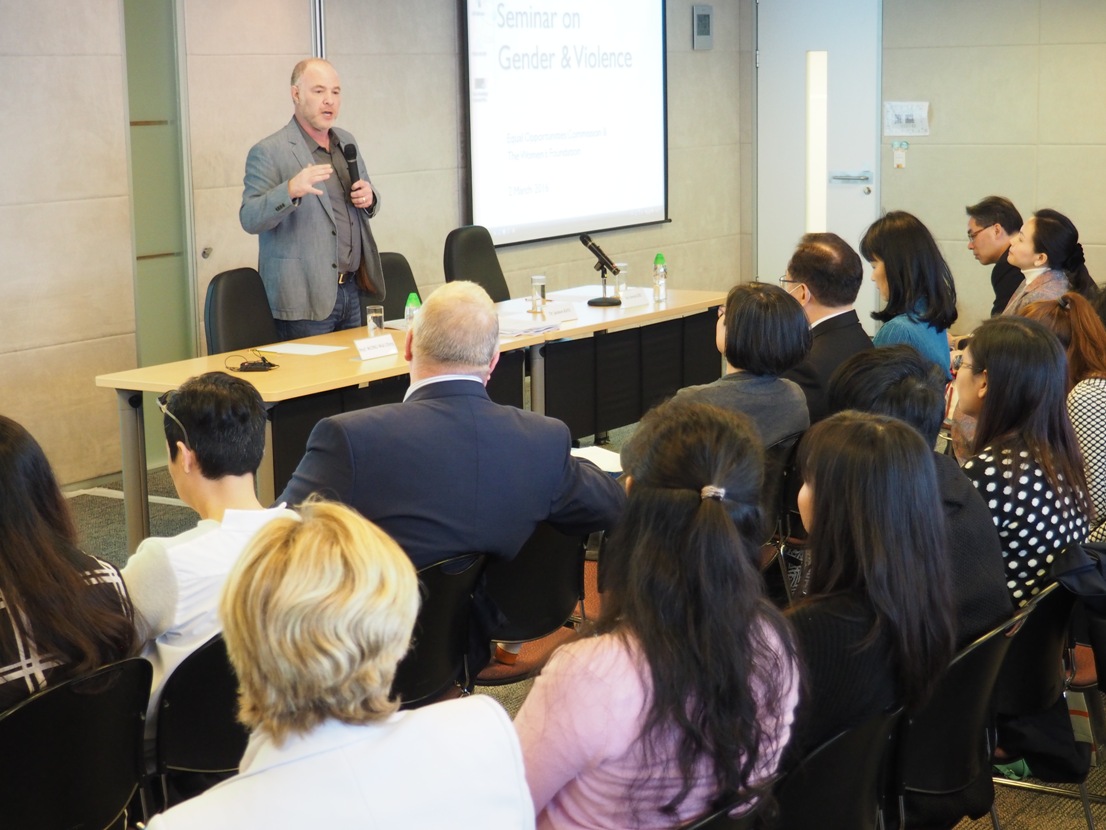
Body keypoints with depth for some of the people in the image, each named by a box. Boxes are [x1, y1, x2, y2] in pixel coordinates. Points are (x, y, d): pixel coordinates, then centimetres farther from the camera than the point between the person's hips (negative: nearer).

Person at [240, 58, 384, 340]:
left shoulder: (346, 143, 14)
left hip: (351, 289, 7)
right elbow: (249, 220, -14)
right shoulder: (268, 152, -8)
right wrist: (290, 190, -31)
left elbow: (367, 204, 24)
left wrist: (369, 198, 0)